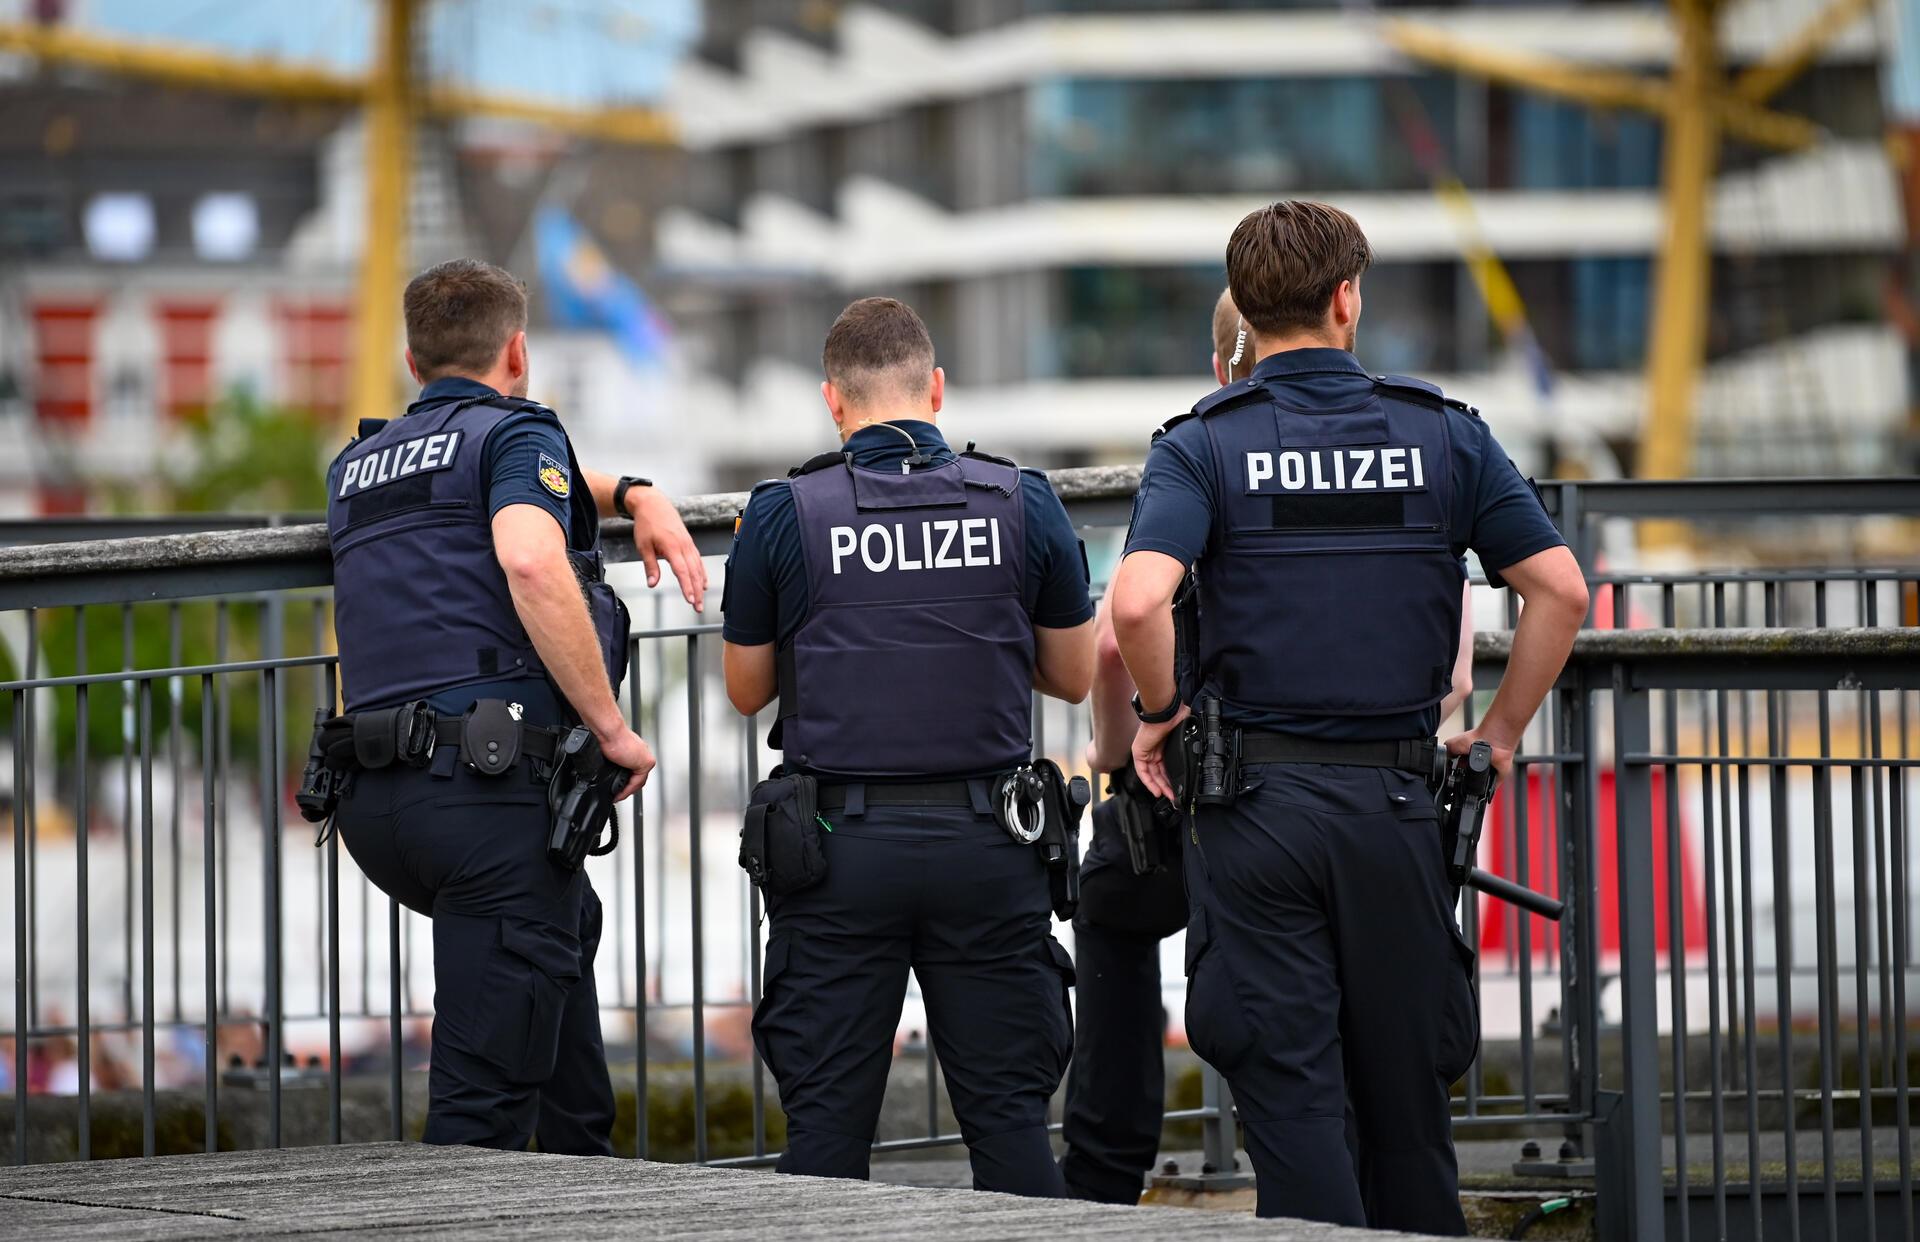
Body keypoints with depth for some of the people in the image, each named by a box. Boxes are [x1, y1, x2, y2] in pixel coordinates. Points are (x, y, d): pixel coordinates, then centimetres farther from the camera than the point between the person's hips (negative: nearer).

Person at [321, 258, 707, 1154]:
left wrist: (634, 495, 29)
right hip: (486, 787, -8)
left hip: (371, 800, 8)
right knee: (483, 1094, -7)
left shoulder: (357, 465, 24)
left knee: (568, 923, 34)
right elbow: (530, 561, -20)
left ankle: (587, 1174, 38)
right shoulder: (515, 433, 1)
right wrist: (613, 728, -14)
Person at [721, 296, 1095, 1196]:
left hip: (840, 848, -1)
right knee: (1010, 1120, 6)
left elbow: (747, 690, 7)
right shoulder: (1023, 504, -1)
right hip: (985, 845, 1)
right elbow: (1074, 676, 9)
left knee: (827, 1127, 4)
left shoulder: (783, 515, -5)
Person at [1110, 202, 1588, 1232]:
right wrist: (1501, 733, 9)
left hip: (1255, 799, -2)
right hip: (1397, 798, 2)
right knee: (1406, 1091, 12)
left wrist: (1162, 711, -2)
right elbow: (1560, 589, -1)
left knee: (1292, 1096, 0)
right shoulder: (1442, 433, 4)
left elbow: (1138, 604, -20)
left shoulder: (1202, 444, -3)